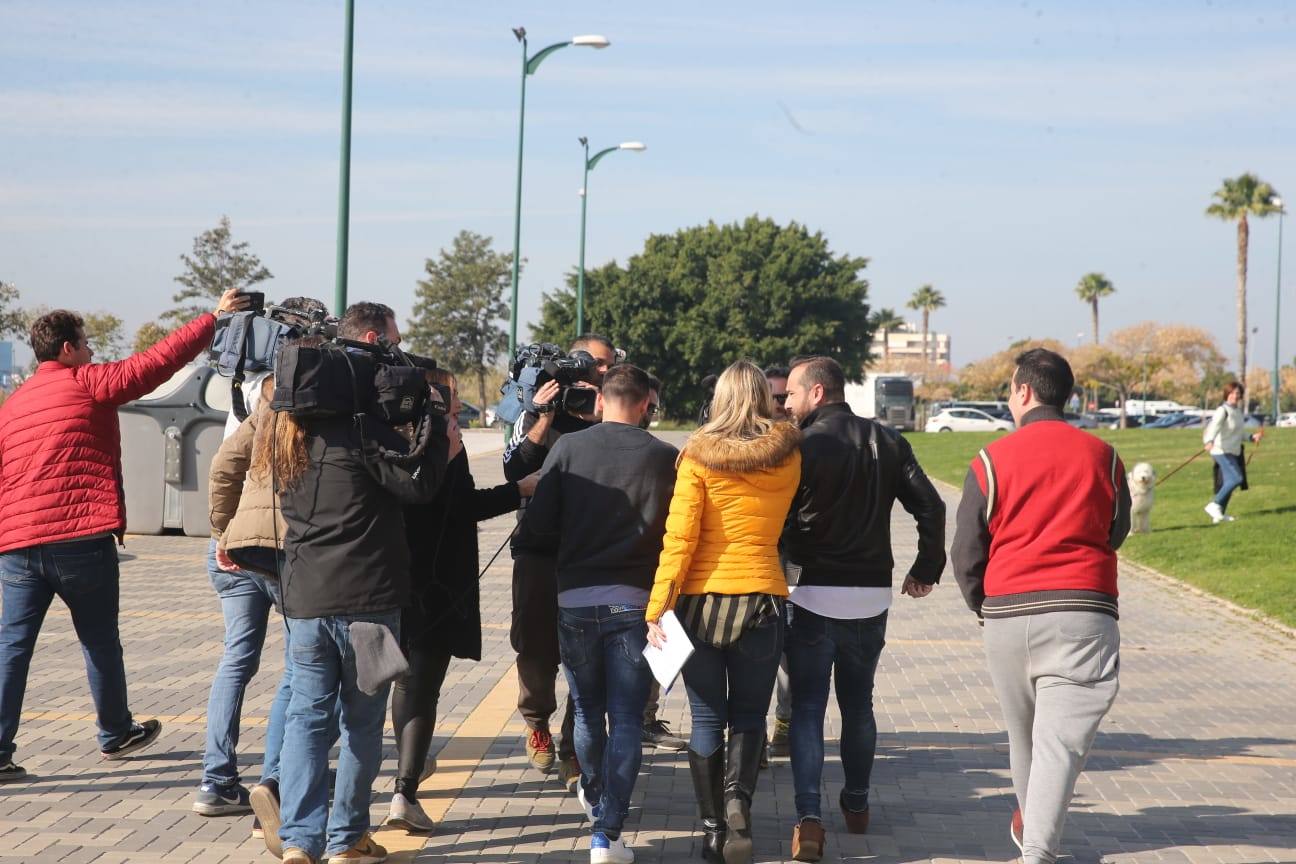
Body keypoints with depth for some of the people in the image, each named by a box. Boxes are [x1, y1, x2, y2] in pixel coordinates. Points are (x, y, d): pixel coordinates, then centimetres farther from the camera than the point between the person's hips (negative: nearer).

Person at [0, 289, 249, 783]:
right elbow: (158, 362, -2)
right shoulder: (88, 382, 0)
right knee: (100, 642, 12)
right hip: (83, 539, -5)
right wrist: (214, 318, 6)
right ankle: (116, 735, 27)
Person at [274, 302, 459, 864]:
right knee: (363, 718, 6)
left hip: (303, 591, 6)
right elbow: (417, 485, -13)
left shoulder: (296, 417, 12)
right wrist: (434, 418, -1)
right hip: (365, 594, -6)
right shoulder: (365, 415, -14)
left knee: (307, 712, 6)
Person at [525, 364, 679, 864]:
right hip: (634, 602, -2)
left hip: (574, 598, 2)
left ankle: (594, 796, 43)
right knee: (626, 719, 2)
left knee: (587, 711, 20)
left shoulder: (568, 448, -3)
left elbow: (538, 522, -4)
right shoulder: (663, 457, -7)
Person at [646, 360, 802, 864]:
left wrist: (658, 607, -7)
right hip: (762, 599, 1)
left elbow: (679, 538, -10)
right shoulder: (788, 457, 1)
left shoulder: (698, 457, -6)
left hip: (702, 600, -1)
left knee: (707, 719, 9)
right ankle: (739, 795, -12)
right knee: (749, 715, 13)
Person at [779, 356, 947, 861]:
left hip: (811, 596, -4)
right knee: (858, 704, 19)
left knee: (807, 708, 1)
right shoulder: (888, 442, 4)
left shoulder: (803, 446, -12)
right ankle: (856, 805, 29)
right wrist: (927, 569, 12)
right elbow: (930, 505, 3)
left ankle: (809, 817, -10)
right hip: (871, 597, 4)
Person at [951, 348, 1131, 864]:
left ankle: (1029, 821, 41)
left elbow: (966, 552, 3)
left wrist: (983, 605, 20)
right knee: (1062, 739, -5)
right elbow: (1116, 532, 16)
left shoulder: (992, 461, -1)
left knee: (1023, 730, 20)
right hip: (1084, 612, -1)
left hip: (1007, 613, 1)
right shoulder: (1101, 457, 2)